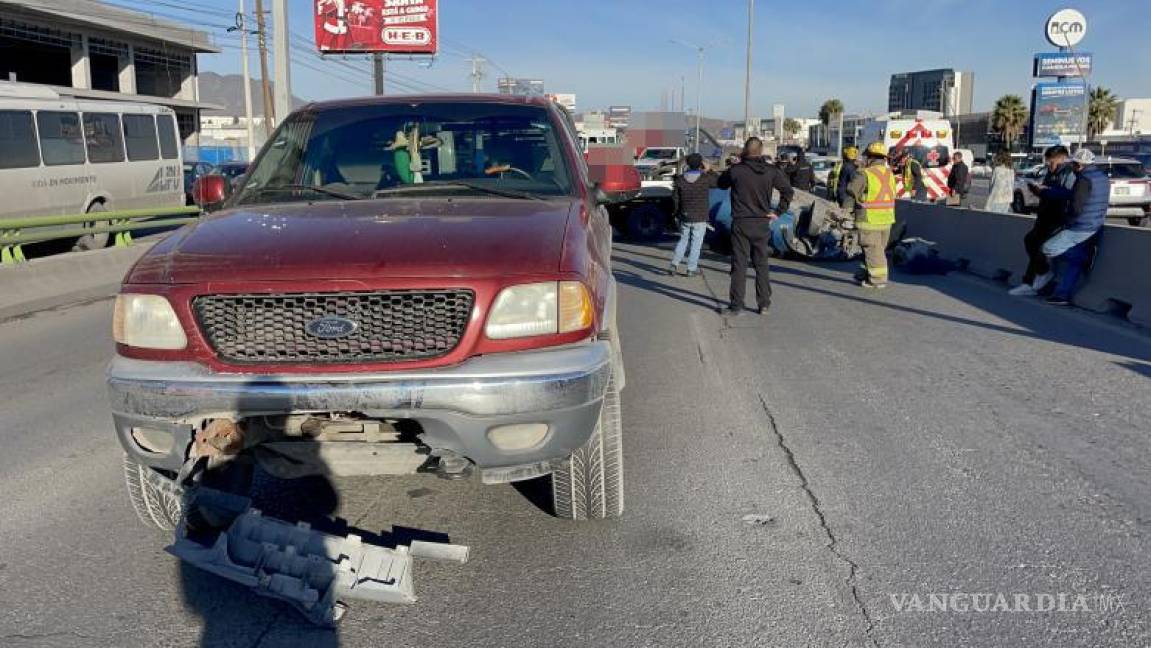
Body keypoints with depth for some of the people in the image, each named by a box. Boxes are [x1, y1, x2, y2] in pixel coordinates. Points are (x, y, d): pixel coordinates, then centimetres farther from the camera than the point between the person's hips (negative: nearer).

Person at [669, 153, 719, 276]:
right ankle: (692, 268, 4)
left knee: (683, 240, 17)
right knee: (696, 242, 4)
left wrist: (676, 212, 16)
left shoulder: (680, 179, -1)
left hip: (685, 217, 3)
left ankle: (675, 263, 5)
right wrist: (709, 171, 11)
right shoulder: (705, 178, -10)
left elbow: (675, 198, 2)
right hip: (700, 218, -3)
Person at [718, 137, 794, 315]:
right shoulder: (771, 171, -2)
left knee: (739, 265, 2)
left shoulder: (735, 170, -10)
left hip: (740, 224, -3)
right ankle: (764, 304, 14)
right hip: (762, 224, 3)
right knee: (761, 264, 12)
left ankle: (736, 305, 3)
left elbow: (720, 184, 8)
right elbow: (788, 190, 2)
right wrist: (778, 212, 6)